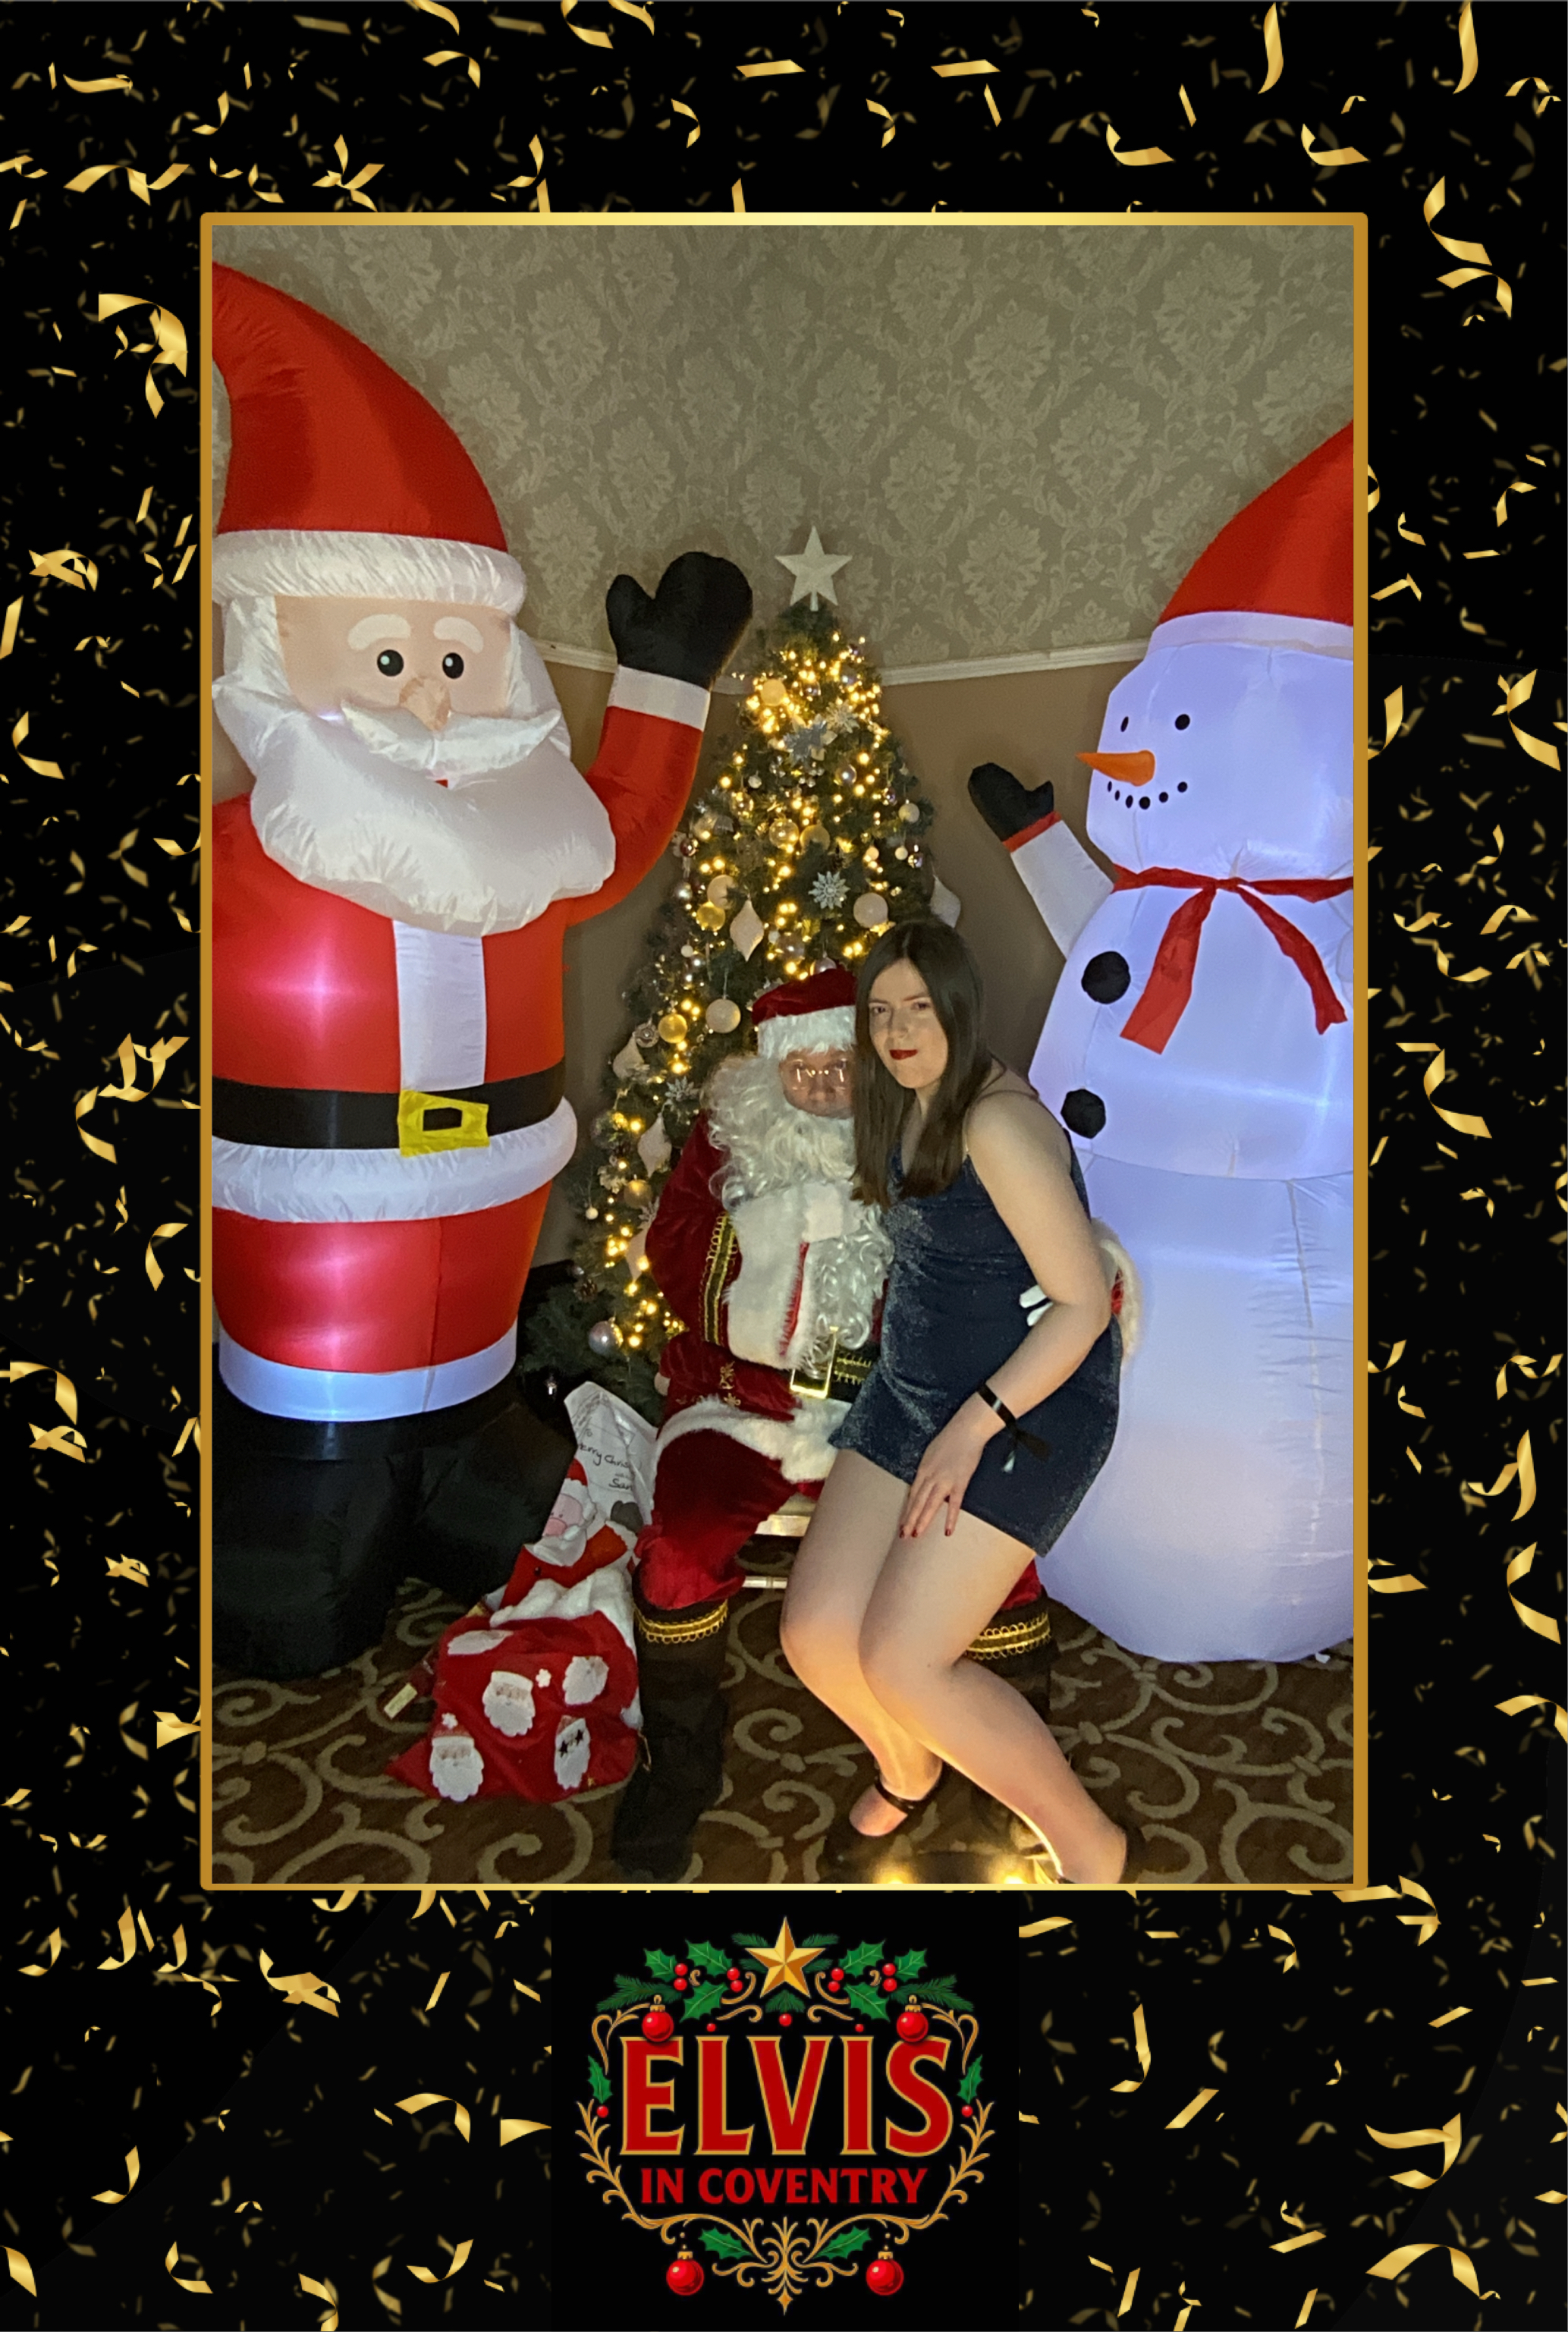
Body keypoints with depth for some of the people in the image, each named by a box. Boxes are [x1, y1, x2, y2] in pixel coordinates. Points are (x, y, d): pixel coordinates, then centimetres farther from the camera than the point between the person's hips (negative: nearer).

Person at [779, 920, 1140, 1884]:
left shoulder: (997, 1123, -21)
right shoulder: (908, 1106, 7)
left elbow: (1085, 1304, -22)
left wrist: (974, 1427, -25)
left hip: (1027, 1407, -8)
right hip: (912, 1390, 8)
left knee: (903, 1665, -12)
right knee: (817, 1636, 3)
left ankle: (1093, 1846, 9)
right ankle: (907, 1772, 36)